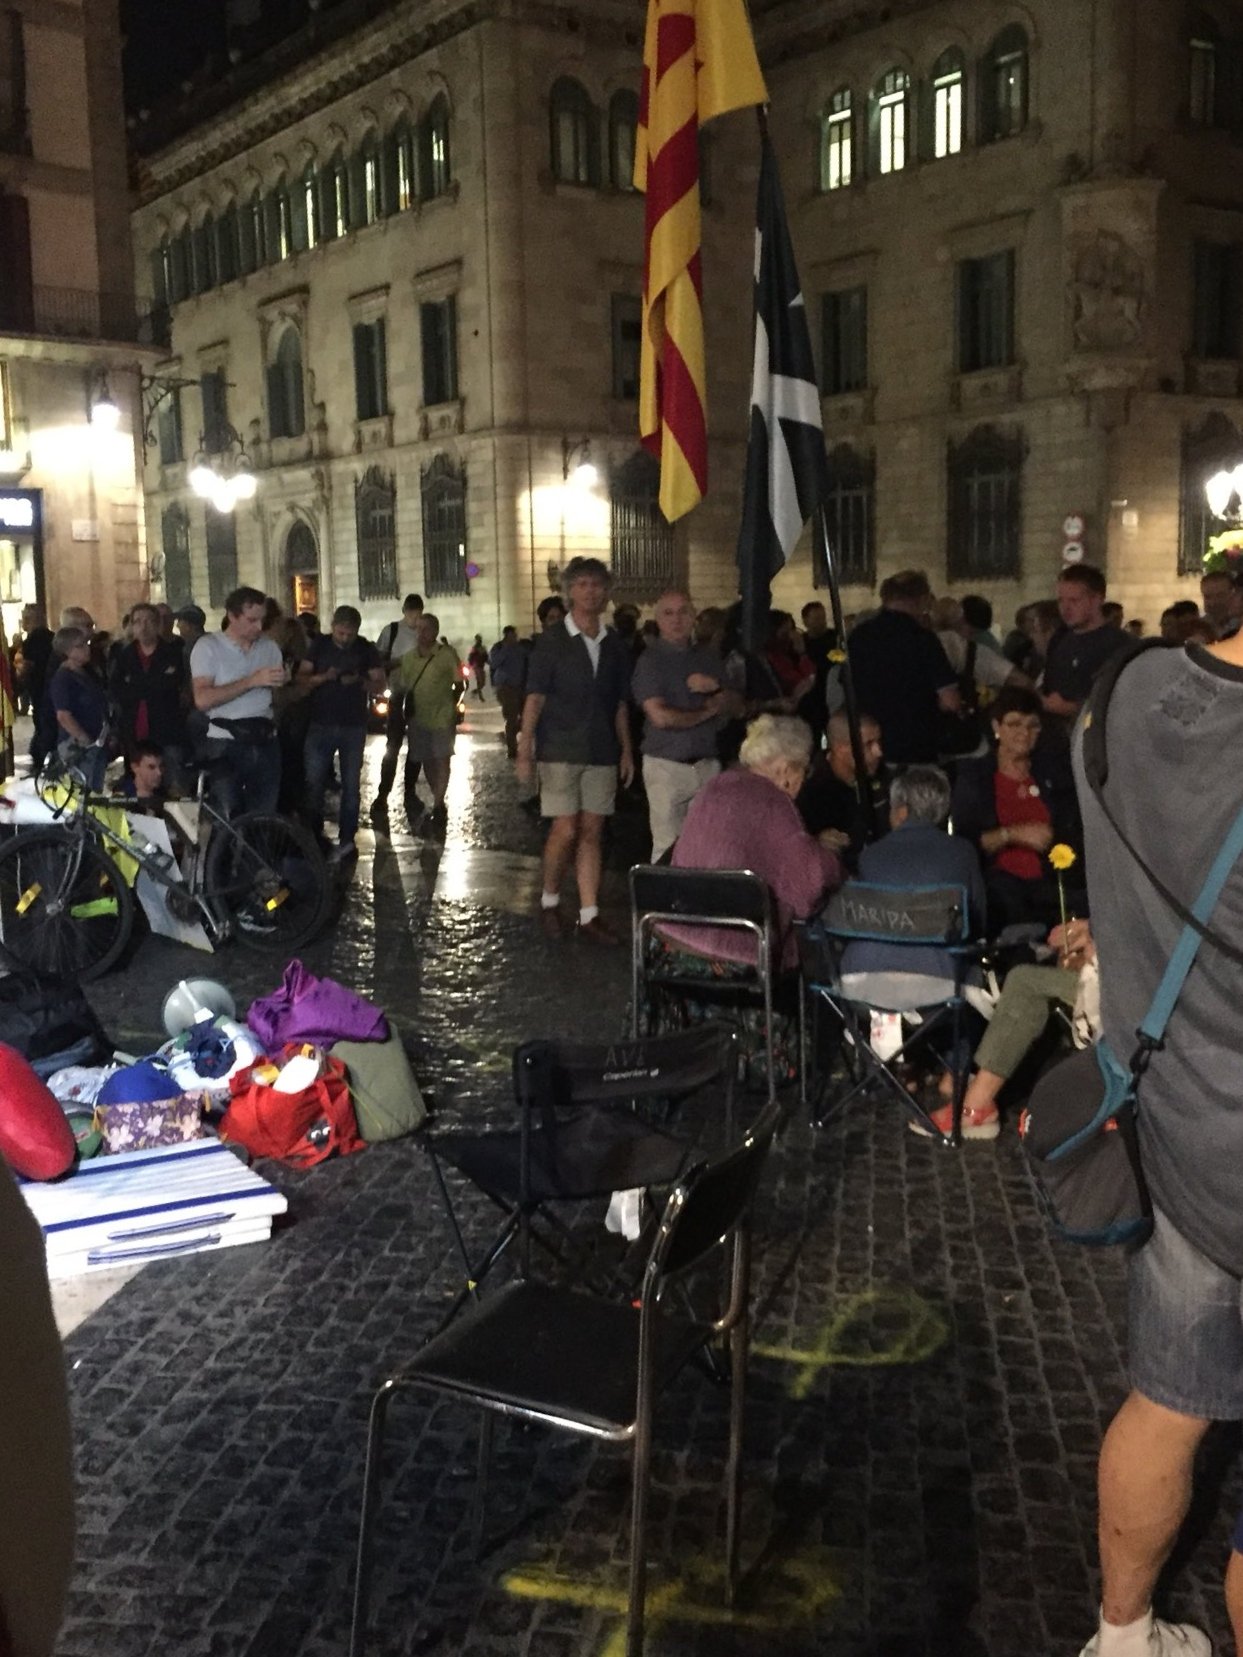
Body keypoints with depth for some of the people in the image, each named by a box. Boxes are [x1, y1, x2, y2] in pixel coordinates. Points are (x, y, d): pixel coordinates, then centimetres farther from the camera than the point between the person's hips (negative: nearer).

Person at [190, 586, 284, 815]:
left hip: (266, 743, 4)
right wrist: (252, 681, -19)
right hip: (226, 744, -4)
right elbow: (202, 700, -17)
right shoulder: (208, 646, -3)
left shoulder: (270, 646, 12)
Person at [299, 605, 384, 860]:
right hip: (320, 724, 0)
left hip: (354, 727, 0)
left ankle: (346, 840, 11)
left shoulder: (367, 649, 1)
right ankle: (313, 838, 9)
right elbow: (302, 678, -1)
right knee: (314, 783, -1)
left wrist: (359, 681, -21)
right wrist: (323, 677, -21)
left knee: (351, 785, 4)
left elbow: (380, 683, -1)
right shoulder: (319, 645, 1)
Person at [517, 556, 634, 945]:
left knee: (591, 832, 4)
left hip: (602, 752, 4)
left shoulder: (614, 644, 10)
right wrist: (525, 748, -13)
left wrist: (626, 749, 10)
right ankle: (549, 898, 16)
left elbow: (620, 704, 15)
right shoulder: (552, 640, -2)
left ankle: (589, 916, 8)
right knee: (566, 830, -7)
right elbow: (535, 697, -6)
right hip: (560, 749, -4)